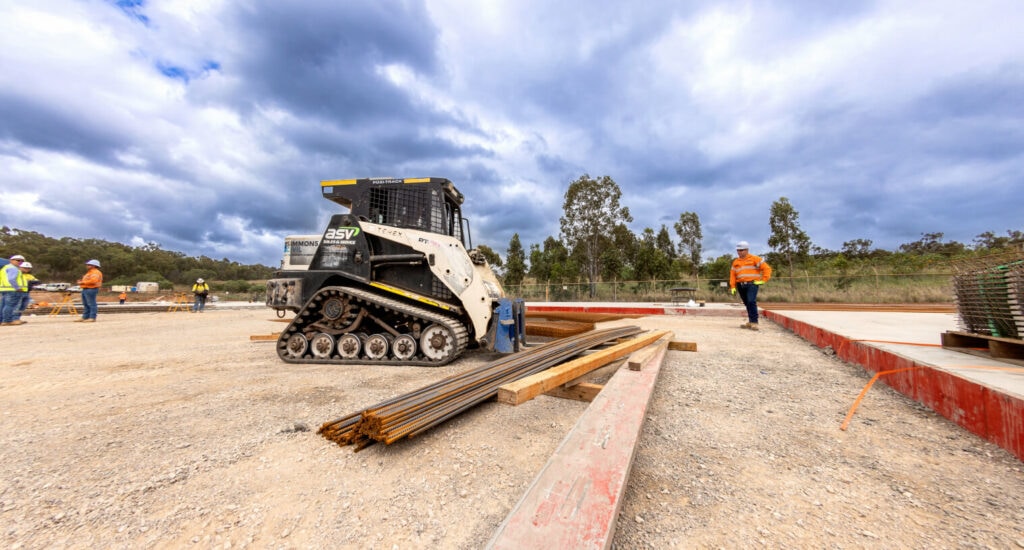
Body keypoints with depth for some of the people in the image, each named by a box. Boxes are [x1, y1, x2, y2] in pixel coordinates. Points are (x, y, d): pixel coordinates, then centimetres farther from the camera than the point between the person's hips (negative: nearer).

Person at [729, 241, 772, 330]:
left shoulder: (754, 259, 3)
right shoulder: (736, 262, 17)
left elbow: (767, 268, 0)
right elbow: (732, 274, 14)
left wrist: (763, 280, -7)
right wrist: (732, 286, 5)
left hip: (752, 284, -5)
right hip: (741, 285, 5)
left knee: (751, 302, -19)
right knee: (747, 303, 9)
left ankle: (754, 322, -16)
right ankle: (750, 322, 16)